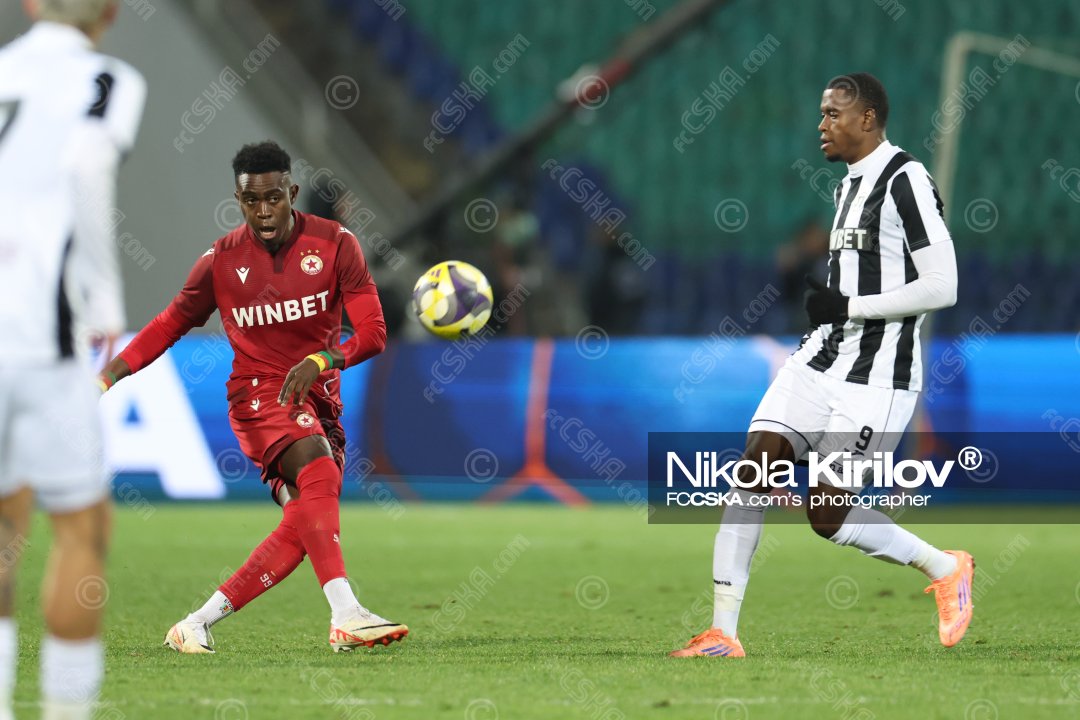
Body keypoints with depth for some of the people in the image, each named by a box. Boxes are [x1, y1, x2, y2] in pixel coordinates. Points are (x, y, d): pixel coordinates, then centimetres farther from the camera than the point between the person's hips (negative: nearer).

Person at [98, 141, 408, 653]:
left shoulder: (335, 245, -4)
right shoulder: (221, 261, -2)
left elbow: (373, 333, -8)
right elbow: (170, 325, 11)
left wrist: (320, 360, -27)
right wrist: (109, 374, -1)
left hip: (318, 395, 3)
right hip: (258, 392, -3)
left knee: (300, 532, -7)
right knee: (317, 469, -32)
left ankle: (197, 625, 4)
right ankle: (346, 616, -45)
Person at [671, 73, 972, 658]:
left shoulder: (905, 180, -12)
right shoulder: (851, 184, 17)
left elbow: (941, 286, -18)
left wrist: (847, 307, -18)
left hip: (876, 377, -8)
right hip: (820, 356, 8)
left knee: (826, 514, -7)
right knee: (753, 471, -8)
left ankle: (945, 569, 16)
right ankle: (723, 634, -8)